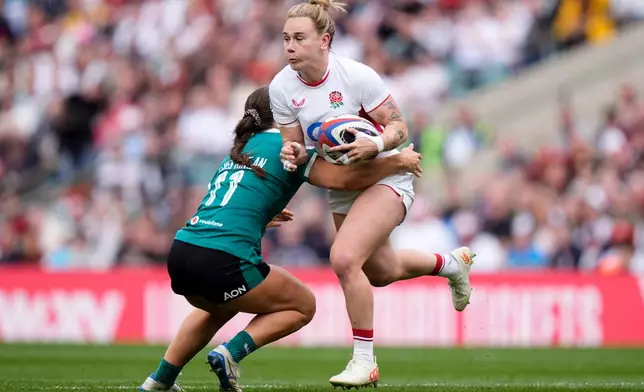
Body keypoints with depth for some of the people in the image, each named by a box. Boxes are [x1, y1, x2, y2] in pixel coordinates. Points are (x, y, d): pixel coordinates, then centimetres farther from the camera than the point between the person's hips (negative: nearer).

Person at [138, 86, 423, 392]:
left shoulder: (237, 152, 24)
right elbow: (343, 178, -5)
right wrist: (399, 162, 6)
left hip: (180, 253, 7)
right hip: (223, 263, -7)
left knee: (220, 309, 38)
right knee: (302, 305, 13)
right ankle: (231, 353, -6)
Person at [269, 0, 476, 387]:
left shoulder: (356, 76, -24)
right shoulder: (281, 88, -11)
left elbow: (399, 127, -16)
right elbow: (296, 147, 0)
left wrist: (375, 144, -36)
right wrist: (292, 154, -24)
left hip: (386, 176, -7)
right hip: (341, 187, 7)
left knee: (344, 258, -26)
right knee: (381, 271, 23)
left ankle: (364, 362, -13)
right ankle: (451, 262, 55)